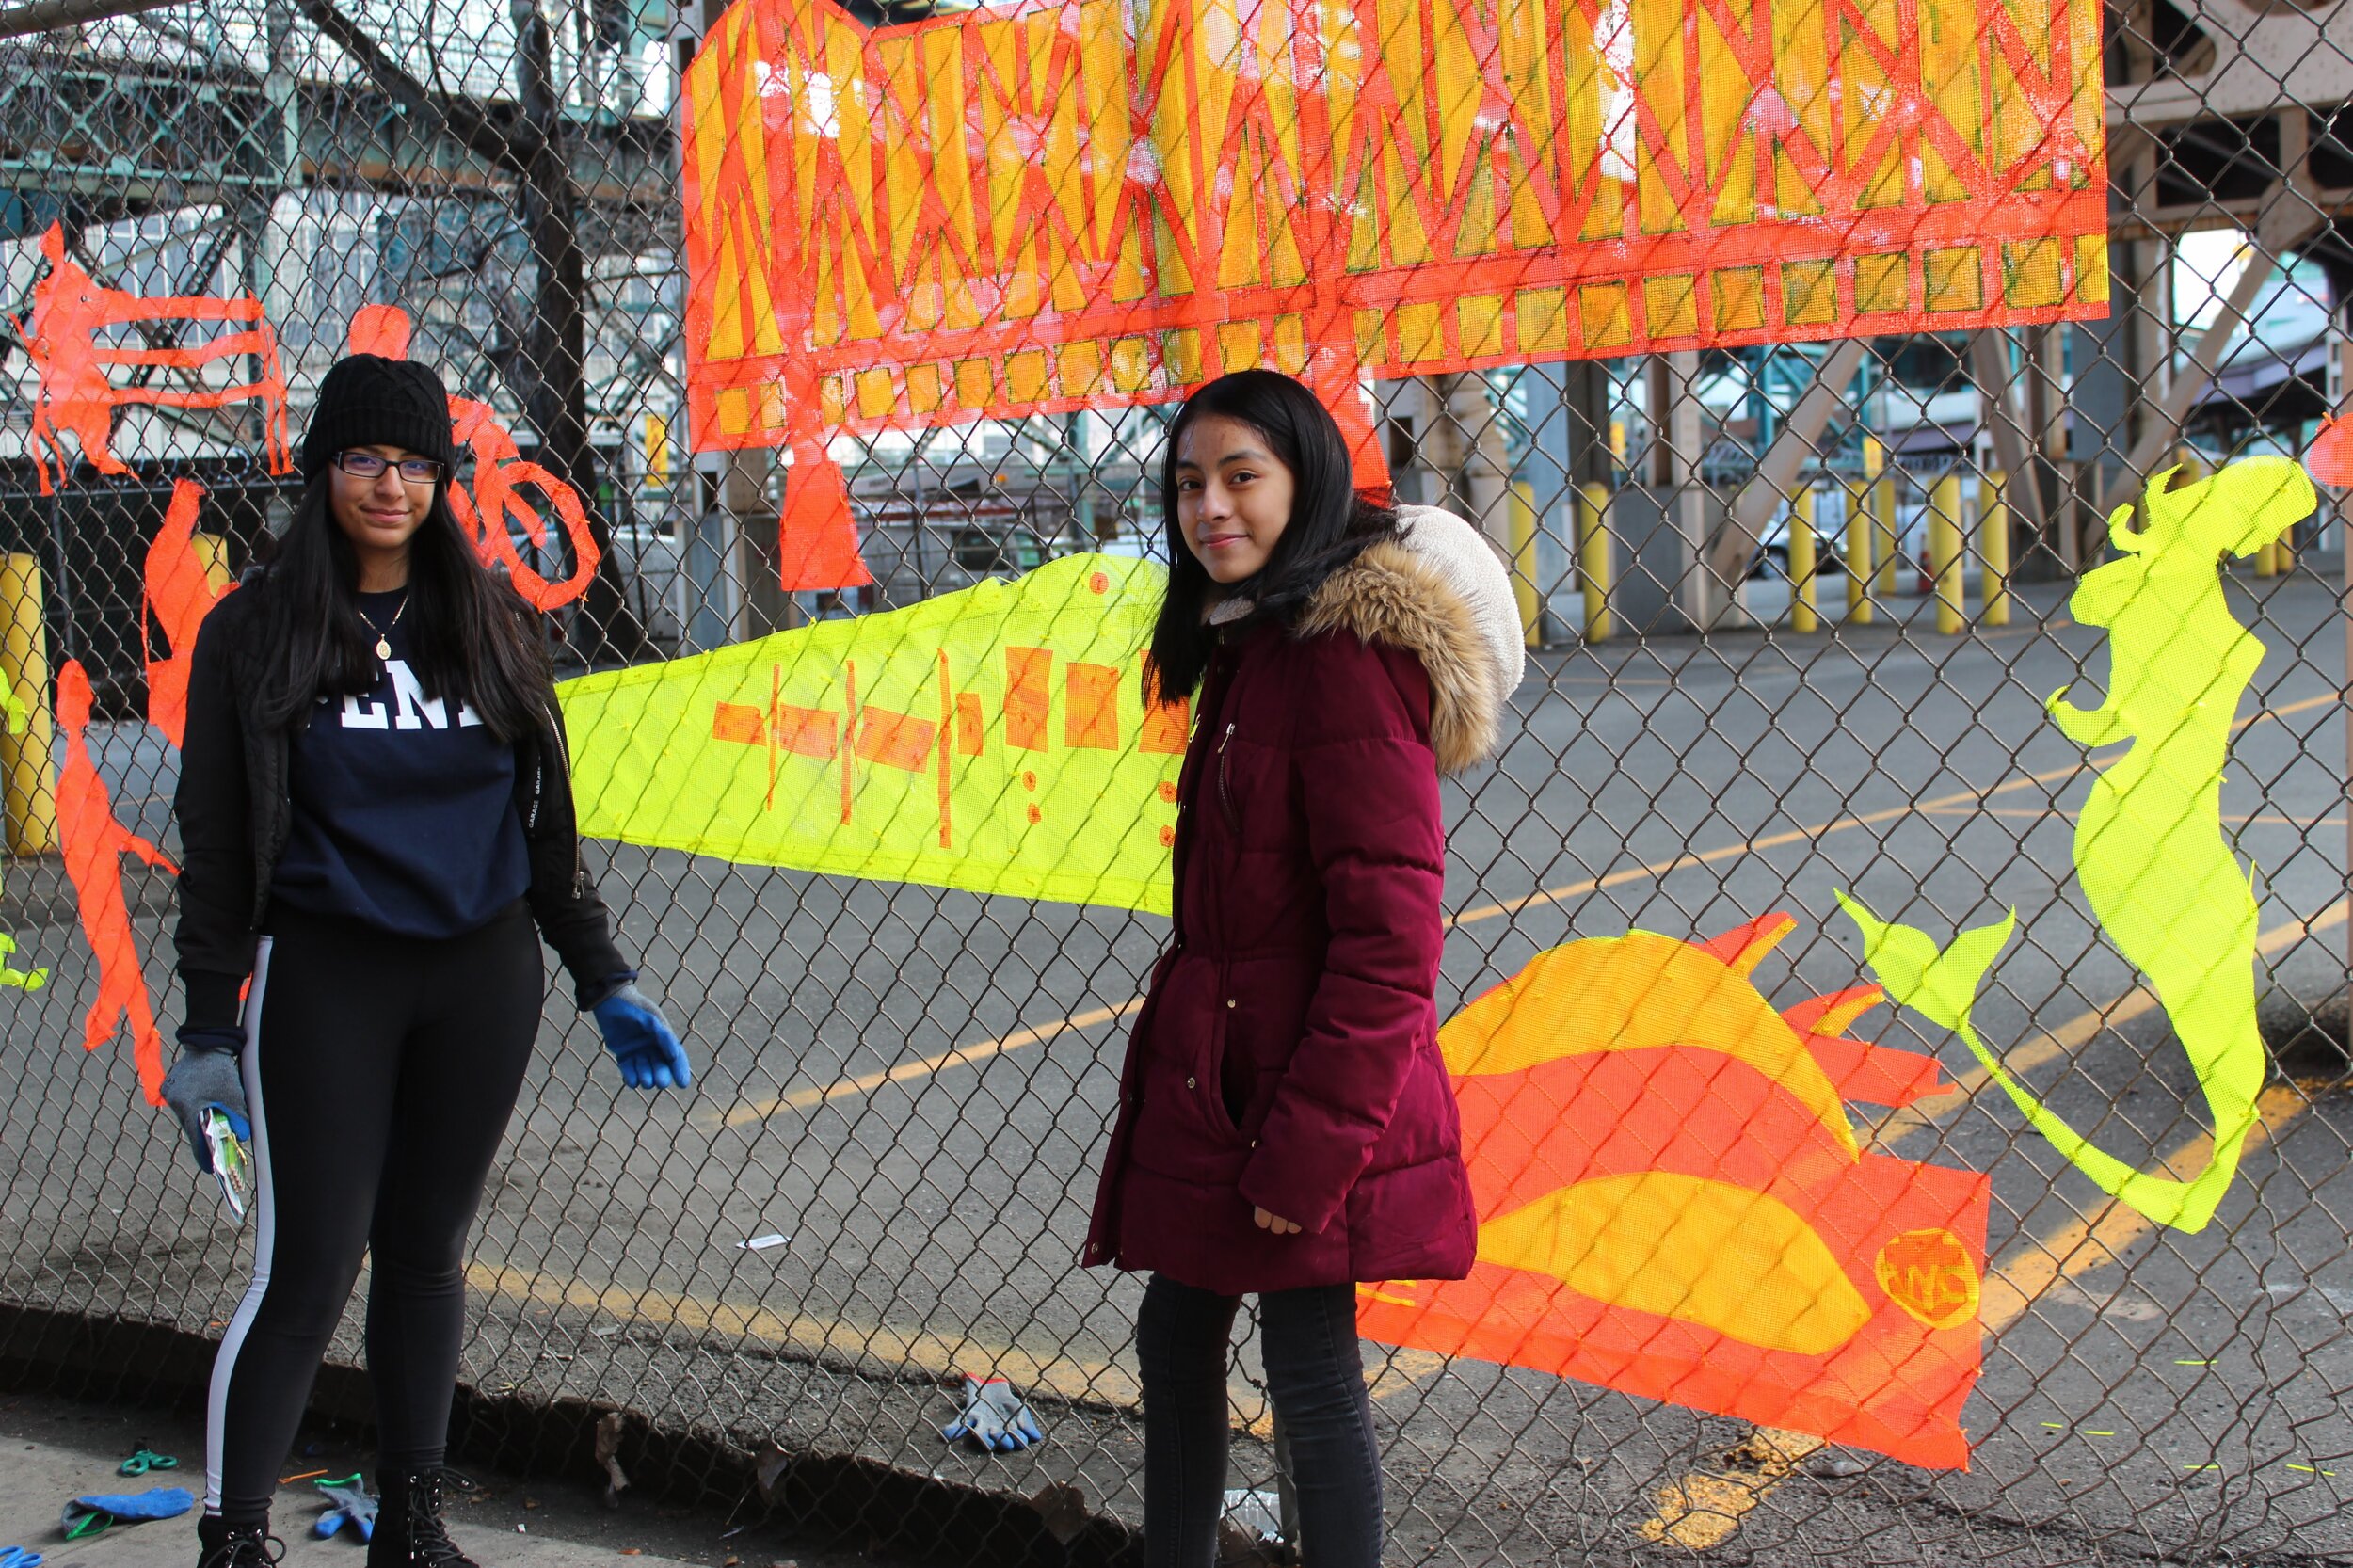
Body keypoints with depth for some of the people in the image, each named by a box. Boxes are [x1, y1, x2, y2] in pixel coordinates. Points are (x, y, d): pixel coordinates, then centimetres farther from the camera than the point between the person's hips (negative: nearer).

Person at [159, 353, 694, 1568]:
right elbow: (214, 842, -1)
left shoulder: (491, 626, 7)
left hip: (484, 977, 3)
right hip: (323, 981, -3)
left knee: (429, 1252, 11)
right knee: (307, 1270, -4)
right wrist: (208, 1025, -6)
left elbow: (544, 820, 12)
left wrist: (603, 980, 9)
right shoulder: (256, 632, -1)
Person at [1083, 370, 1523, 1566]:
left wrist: (1310, 1144, -22)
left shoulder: (1348, 653, -18)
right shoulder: (1248, 647, 13)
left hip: (1297, 1097, -10)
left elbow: (1388, 935, -22)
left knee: (1310, 1376, 1)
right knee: (1176, 1335, 19)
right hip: (1210, 1081, 10)